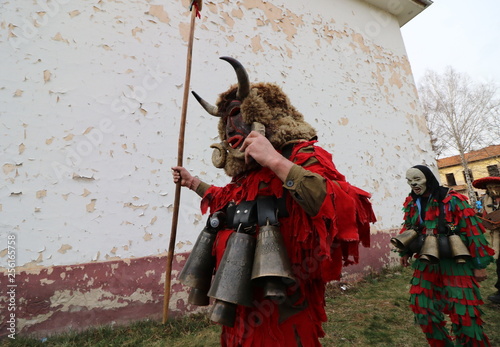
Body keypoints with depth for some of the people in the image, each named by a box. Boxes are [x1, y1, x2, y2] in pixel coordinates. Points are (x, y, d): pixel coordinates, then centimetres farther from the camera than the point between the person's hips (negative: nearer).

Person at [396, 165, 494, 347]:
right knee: (422, 309, 9)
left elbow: (472, 230, -8)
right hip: (426, 264, 5)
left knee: (464, 315, 0)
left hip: (455, 264, -4)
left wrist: (480, 264, -8)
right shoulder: (411, 204, 5)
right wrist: (405, 251, 12)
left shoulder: (452, 200, -10)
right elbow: (408, 229, 17)